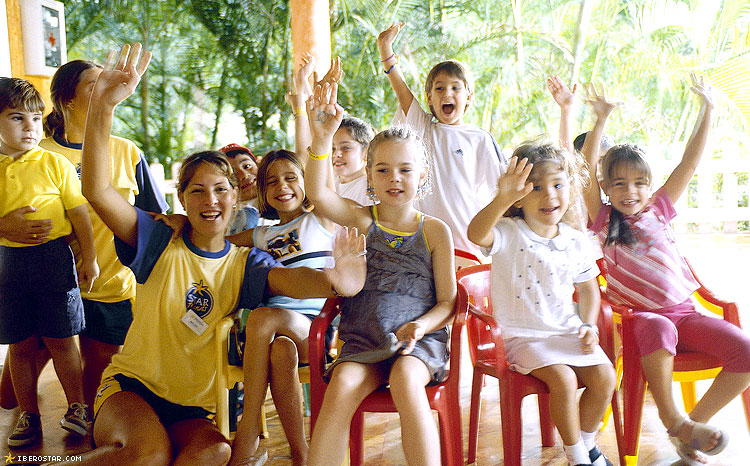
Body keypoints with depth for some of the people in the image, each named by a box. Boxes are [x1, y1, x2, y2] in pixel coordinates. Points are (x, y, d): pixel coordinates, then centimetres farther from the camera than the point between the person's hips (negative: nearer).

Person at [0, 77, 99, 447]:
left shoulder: (54, 163, -3)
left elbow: (79, 212, -1)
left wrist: (89, 259, -1)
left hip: (53, 257, -2)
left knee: (60, 340, 4)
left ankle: (77, 407, 21)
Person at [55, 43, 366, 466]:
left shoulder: (244, 263, 1)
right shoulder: (161, 243, -2)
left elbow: (287, 279, -22)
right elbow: (97, 189, -15)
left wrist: (331, 280, -47)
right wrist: (103, 104, -27)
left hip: (192, 408, 2)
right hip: (130, 385, -1)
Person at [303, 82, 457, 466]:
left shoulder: (435, 230, 5)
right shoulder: (362, 220, 7)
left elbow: (447, 301, 5)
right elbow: (317, 194, -13)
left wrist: (422, 325, -16)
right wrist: (322, 137, -25)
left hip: (419, 339, -1)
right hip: (363, 340, 1)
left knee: (405, 381, -32)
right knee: (342, 385, -27)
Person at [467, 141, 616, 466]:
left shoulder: (577, 241, 4)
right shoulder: (509, 234, -12)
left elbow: (588, 289, 18)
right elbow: (476, 234, -36)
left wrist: (589, 326, 2)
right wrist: (503, 199, -50)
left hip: (568, 332, 5)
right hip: (524, 337, -5)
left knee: (604, 377, -11)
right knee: (563, 379, -24)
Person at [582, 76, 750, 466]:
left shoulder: (658, 210, 12)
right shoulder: (603, 219, 3)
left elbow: (689, 162, 10)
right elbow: (587, 170, -10)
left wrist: (707, 110, 7)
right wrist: (601, 120, -19)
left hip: (684, 312, 4)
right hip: (638, 316, -4)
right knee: (659, 329, -39)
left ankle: (693, 422, -3)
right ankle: (672, 418, -18)